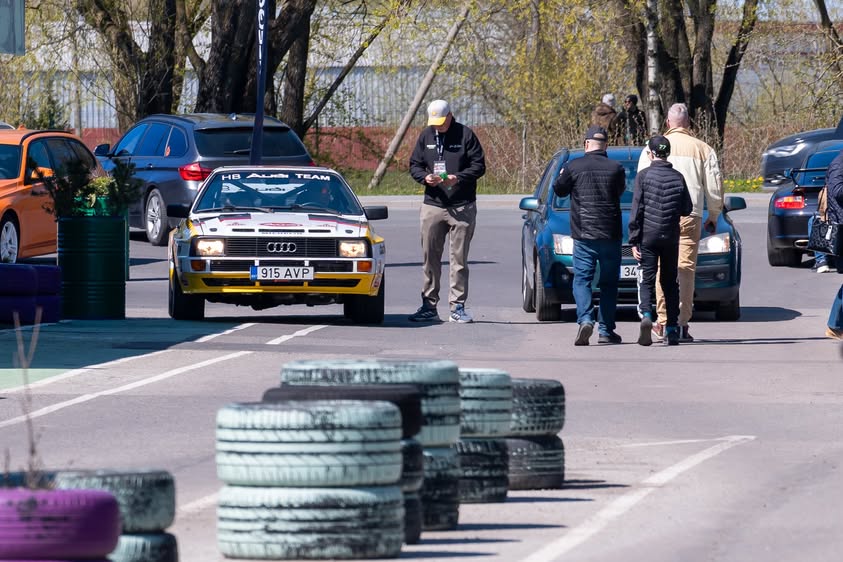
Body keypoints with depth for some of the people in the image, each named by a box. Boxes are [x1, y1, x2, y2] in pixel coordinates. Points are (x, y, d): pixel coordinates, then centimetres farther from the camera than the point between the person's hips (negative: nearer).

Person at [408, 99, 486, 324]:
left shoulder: (465, 135, -3)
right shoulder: (426, 136, 8)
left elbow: (479, 166, -4)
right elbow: (414, 164, 13)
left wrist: (458, 178, -19)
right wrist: (425, 177, -8)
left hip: (462, 207, -3)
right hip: (432, 205, 3)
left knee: (459, 258, -1)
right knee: (430, 257, 4)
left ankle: (457, 307, 3)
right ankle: (429, 306, 10)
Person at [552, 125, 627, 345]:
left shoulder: (574, 167, -4)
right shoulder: (615, 168, -2)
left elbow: (559, 189, 9)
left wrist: (561, 176, 30)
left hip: (584, 236, -1)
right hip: (610, 234, 1)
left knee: (582, 280, 3)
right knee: (609, 283, 9)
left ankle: (585, 319, -20)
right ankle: (606, 331, 8)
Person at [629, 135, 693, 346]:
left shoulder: (644, 176, -6)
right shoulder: (678, 178, 3)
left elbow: (636, 210, -7)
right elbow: (687, 210, 6)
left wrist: (634, 241, -5)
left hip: (648, 236, -3)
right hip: (671, 238, 3)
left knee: (646, 281, -1)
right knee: (670, 282, 10)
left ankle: (646, 315, -27)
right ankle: (672, 330, 9)